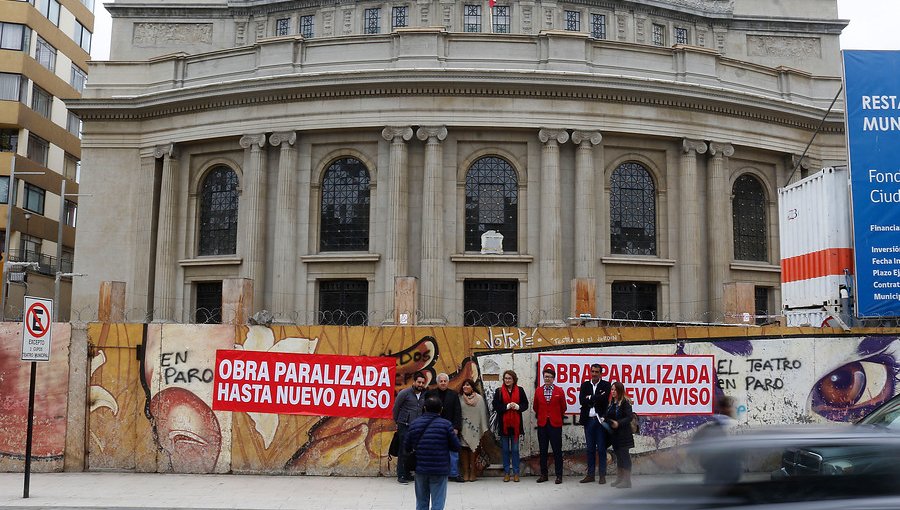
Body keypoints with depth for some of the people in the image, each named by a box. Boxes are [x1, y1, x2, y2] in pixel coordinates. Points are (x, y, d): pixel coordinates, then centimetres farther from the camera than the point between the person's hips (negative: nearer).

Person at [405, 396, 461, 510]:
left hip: (420, 469, 3)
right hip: (440, 470, -3)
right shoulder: (446, 425, -9)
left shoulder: (414, 423, 1)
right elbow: (456, 447, -5)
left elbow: (407, 447, 5)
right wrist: (454, 435, 14)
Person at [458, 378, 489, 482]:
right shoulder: (460, 398, 3)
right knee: (464, 450, -1)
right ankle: (465, 472, 4)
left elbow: (482, 413, 3)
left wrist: (484, 429, 1)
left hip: (475, 429, -1)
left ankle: (473, 473, 6)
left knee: (473, 450, 1)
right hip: (463, 429, 1)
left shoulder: (479, 398, 2)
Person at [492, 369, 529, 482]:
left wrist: (518, 406, -16)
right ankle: (506, 472, 15)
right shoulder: (499, 391, 0)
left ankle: (516, 473, 12)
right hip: (503, 424, 0)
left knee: (515, 449, 5)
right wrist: (507, 406, -17)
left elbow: (525, 404, 4)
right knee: (505, 449, 7)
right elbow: (495, 406, -5)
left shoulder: (520, 390, 2)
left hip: (515, 423, 0)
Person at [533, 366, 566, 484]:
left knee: (557, 450, 0)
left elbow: (563, 408, 8)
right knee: (542, 451, 7)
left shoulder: (559, 391, -1)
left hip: (555, 424, -2)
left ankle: (559, 475, 7)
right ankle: (543, 474, 16)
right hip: (542, 424, 2)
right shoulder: (538, 390, 5)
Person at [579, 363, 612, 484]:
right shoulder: (585, 385, 9)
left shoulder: (606, 385, 0)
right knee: (589, 449, 9)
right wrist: (597, 398, -11)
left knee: (601, 449, 1)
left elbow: (604, 399, -15)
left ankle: (602, 475, 7)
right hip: (588, 420, 3)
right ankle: (590, 475, 15)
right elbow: (581, 400, -5)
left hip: (600, 419, -3)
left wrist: (590, 398, -8)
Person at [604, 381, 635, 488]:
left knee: (624, 455, -3)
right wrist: (604, 420, -1)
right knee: (618, 456, 14)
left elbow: (630, 417, -17)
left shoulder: (625, 402, -12)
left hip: (623, 434, -8)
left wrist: (619, 423, -24)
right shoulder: (611, 403, 11)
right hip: (614, 433, 8)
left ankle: (626, 481, 2)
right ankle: (619, 479, 21)